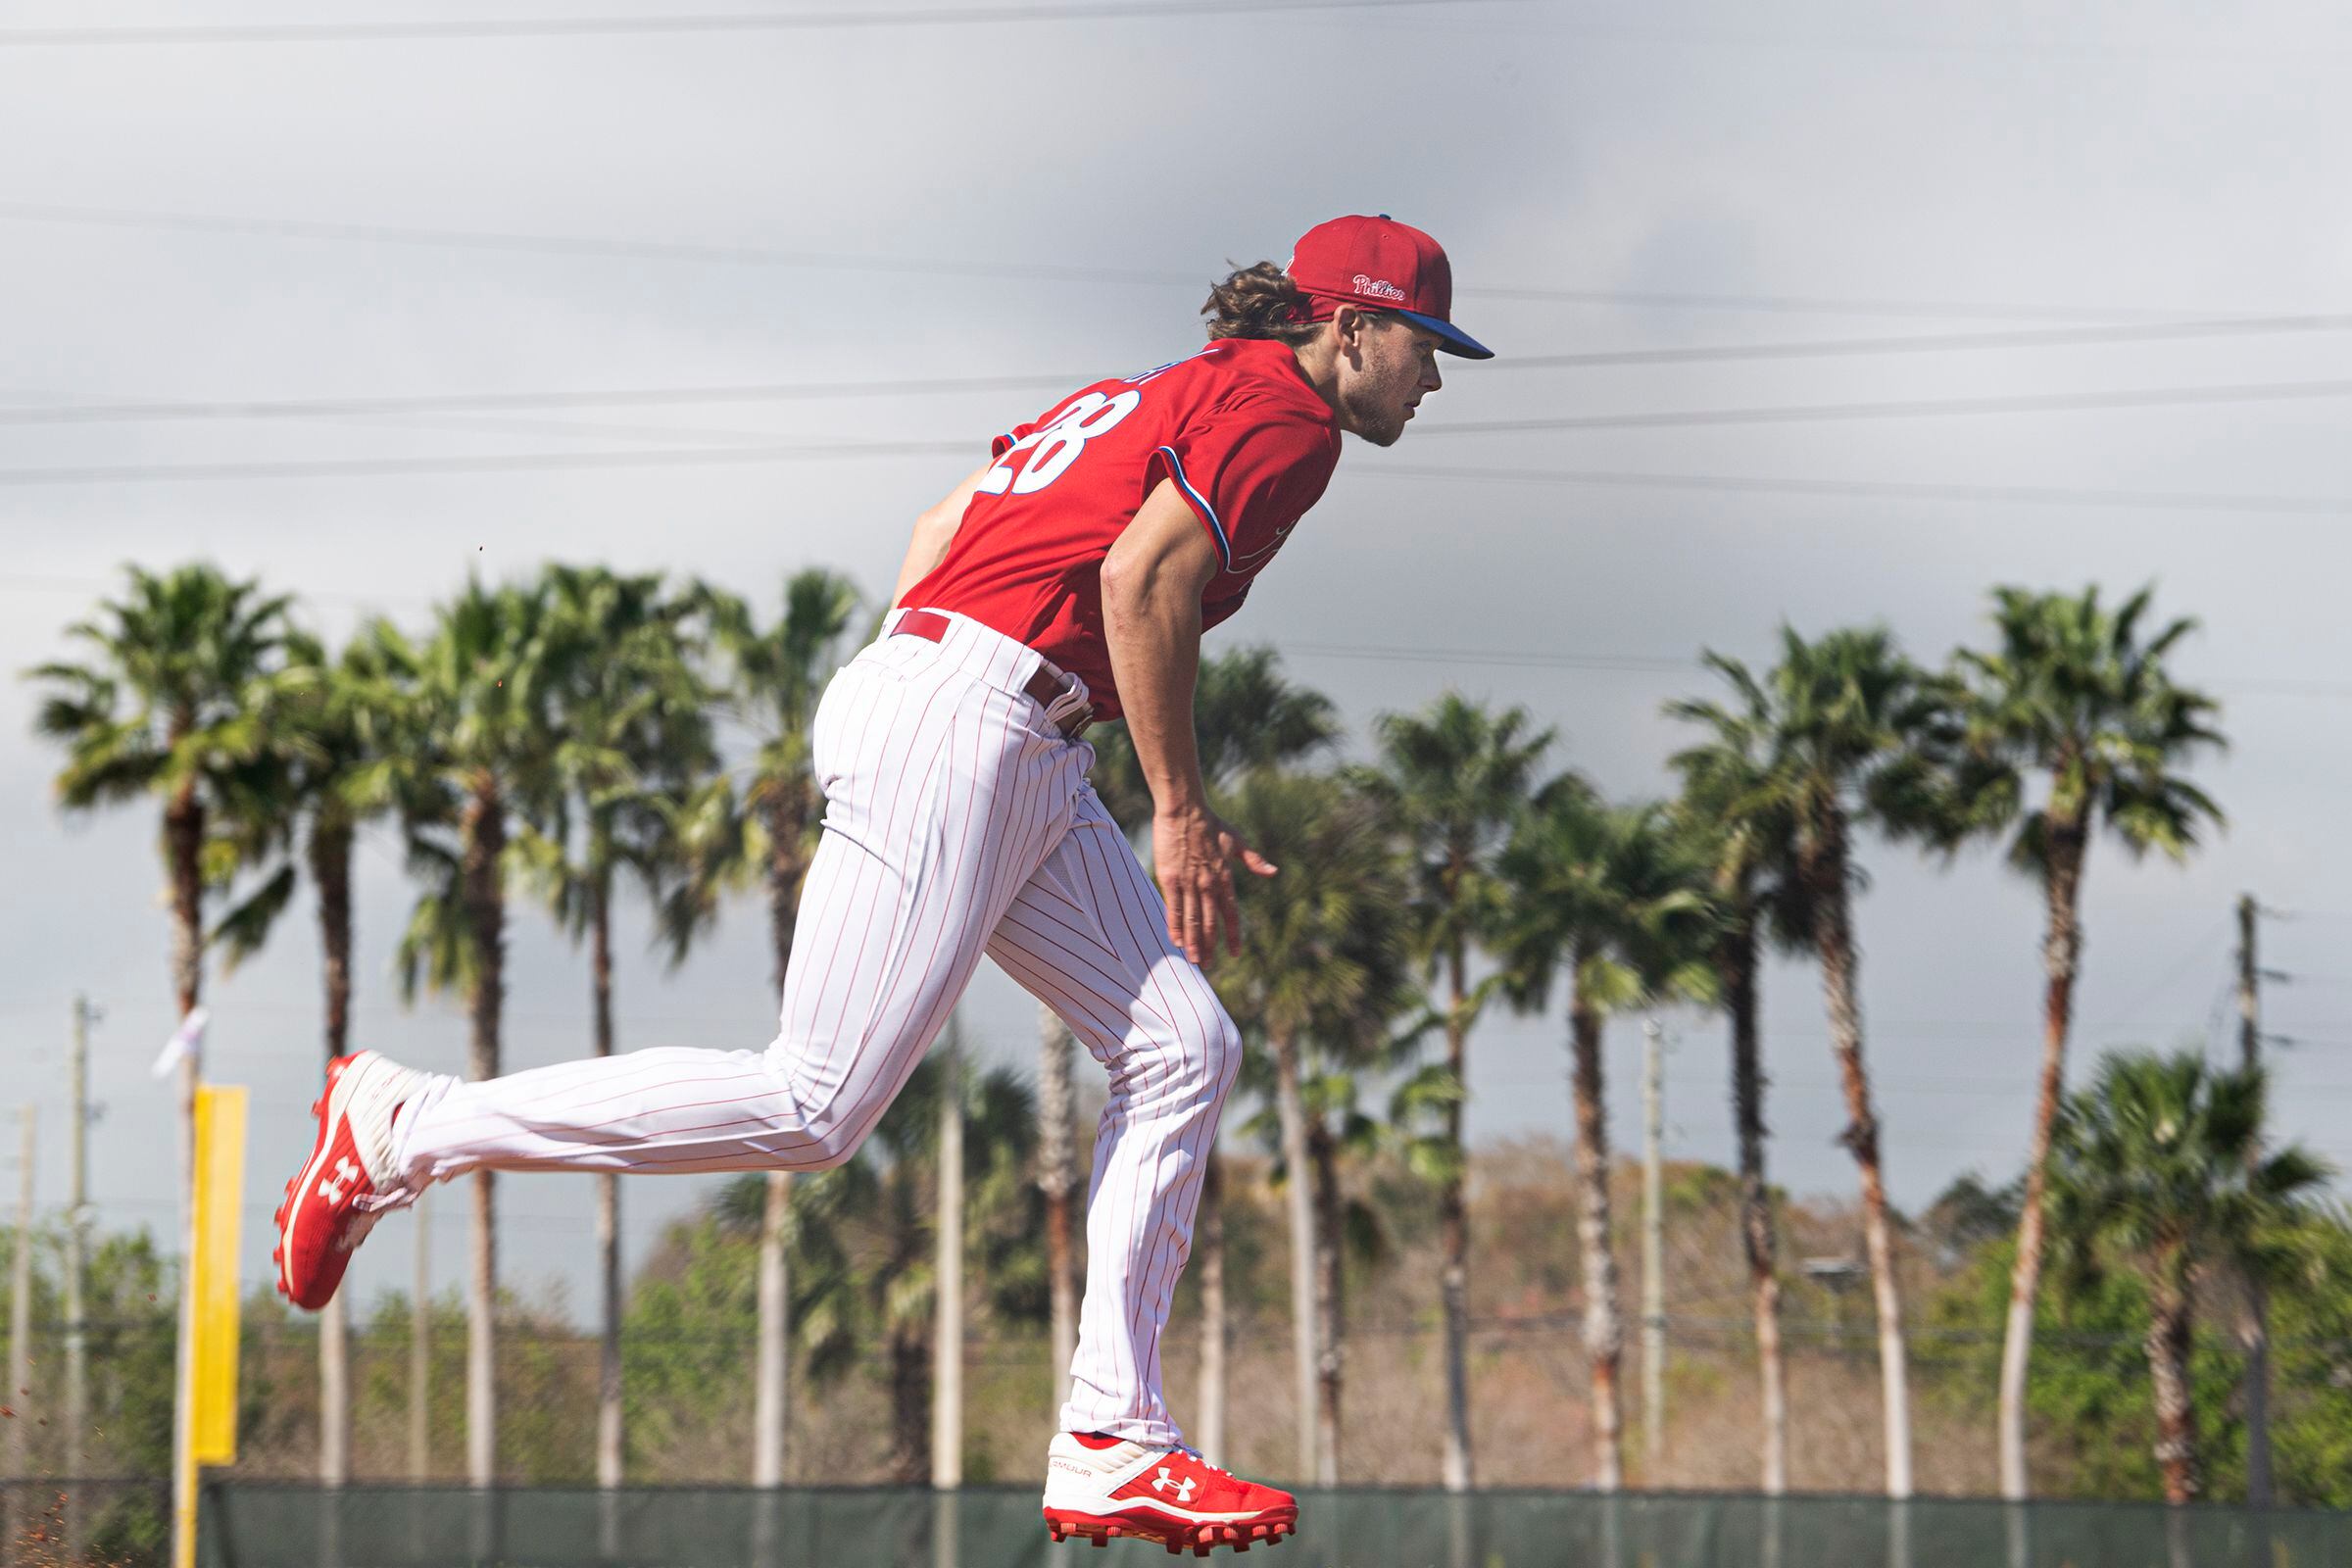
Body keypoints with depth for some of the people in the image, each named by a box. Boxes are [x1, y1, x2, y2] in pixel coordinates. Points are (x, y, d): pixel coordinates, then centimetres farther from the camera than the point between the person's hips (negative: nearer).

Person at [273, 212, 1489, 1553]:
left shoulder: (1164, 395, 26)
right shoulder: (1284, 411, -3)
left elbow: (941, 529, 25)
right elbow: (1141, 577, -17)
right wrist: (1183, 811, -12)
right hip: (963, 724, -11)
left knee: (1182, 1050, 5)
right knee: (816, 1107, -14)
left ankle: (1112, 1450, 3)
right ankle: (407, 1130, -6)